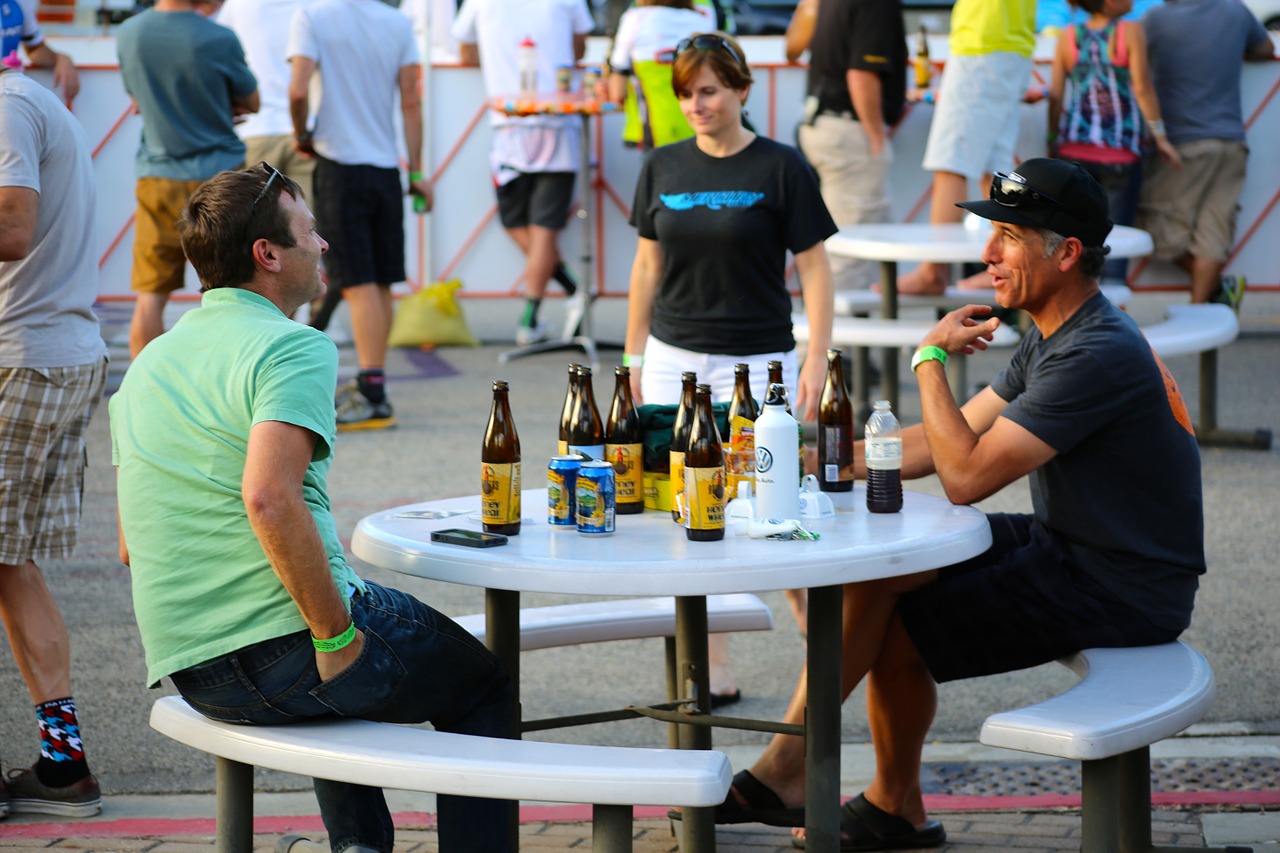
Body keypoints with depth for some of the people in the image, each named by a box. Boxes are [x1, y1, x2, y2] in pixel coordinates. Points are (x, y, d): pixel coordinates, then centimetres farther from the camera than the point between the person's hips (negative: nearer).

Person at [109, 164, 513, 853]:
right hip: (282, 651, -7)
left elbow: (131, 546, 19)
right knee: (482, 688, 17)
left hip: (189, 674, 8)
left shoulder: (147, 365, 14)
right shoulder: (294, 349, -11)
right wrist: (336, 634, -20)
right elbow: (268, 498, -28)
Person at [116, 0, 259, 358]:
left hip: (157, 177, 3)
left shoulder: (128, 34, -4)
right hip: (219, 173, -2)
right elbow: (251, 102, 1)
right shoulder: (219, 40, -15)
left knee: (149, 296, 7)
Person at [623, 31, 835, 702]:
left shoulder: (779, 168, -5)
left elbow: (813, 267, -3)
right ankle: (713, 670, 10)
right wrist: (634, 355, 13)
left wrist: (817, 358, -9)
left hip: (756, 360, -4)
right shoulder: (663, 167, 7)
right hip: (674, 359, 4)